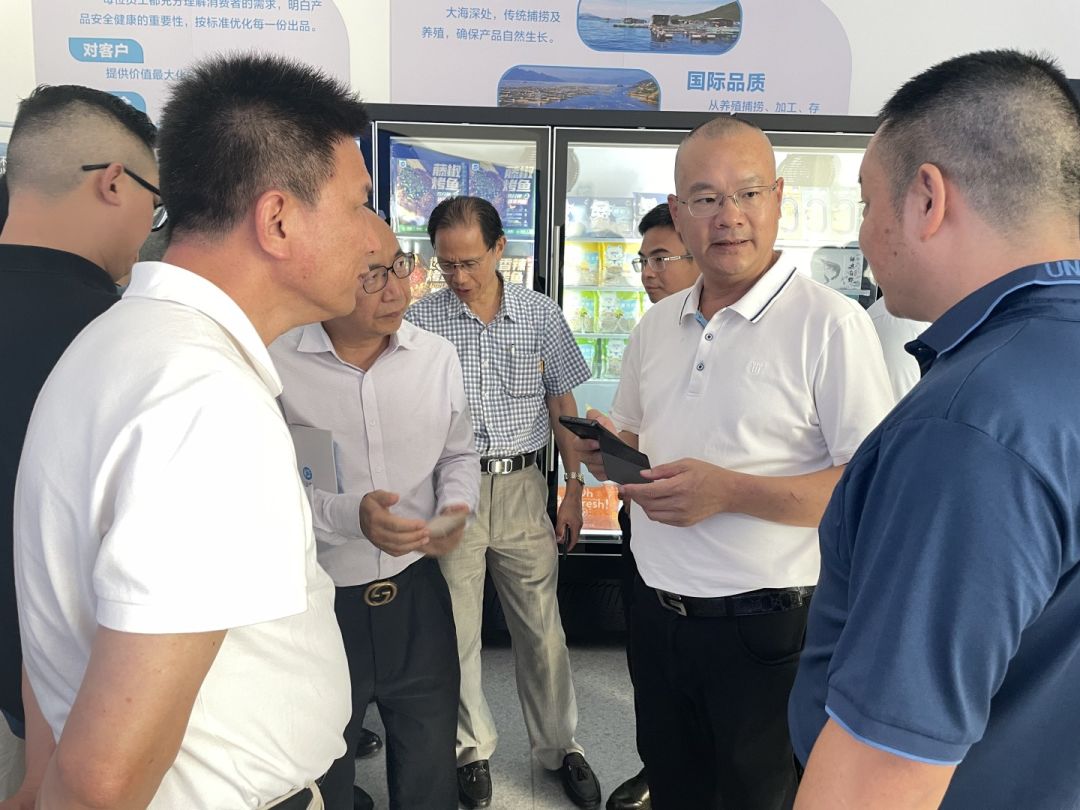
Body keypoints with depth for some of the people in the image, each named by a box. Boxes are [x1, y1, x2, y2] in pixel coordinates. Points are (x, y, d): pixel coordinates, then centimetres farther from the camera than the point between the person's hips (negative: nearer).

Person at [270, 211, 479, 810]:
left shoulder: (438, 356, -1)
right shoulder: (274, 366, -15)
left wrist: (455, 507, -8)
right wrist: (348, 516, -26)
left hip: (417, 594, 4)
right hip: (317, 602, -3)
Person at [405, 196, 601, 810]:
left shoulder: (541, 314, 1)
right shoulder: (420, 320, -3)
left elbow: (563, 405, 7)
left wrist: (573, 492, 4)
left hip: (522, 487, 1)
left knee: (543, 628, 10)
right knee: (456, 633, 10)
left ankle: (561, 747, 31)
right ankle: (473, 749, 32)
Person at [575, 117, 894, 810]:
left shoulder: (832, 323, -15)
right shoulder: (656, 325, 6)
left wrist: (729, 491, -26)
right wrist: (606, 451, -5)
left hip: (767, 629, -5)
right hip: (658, 616, 6)